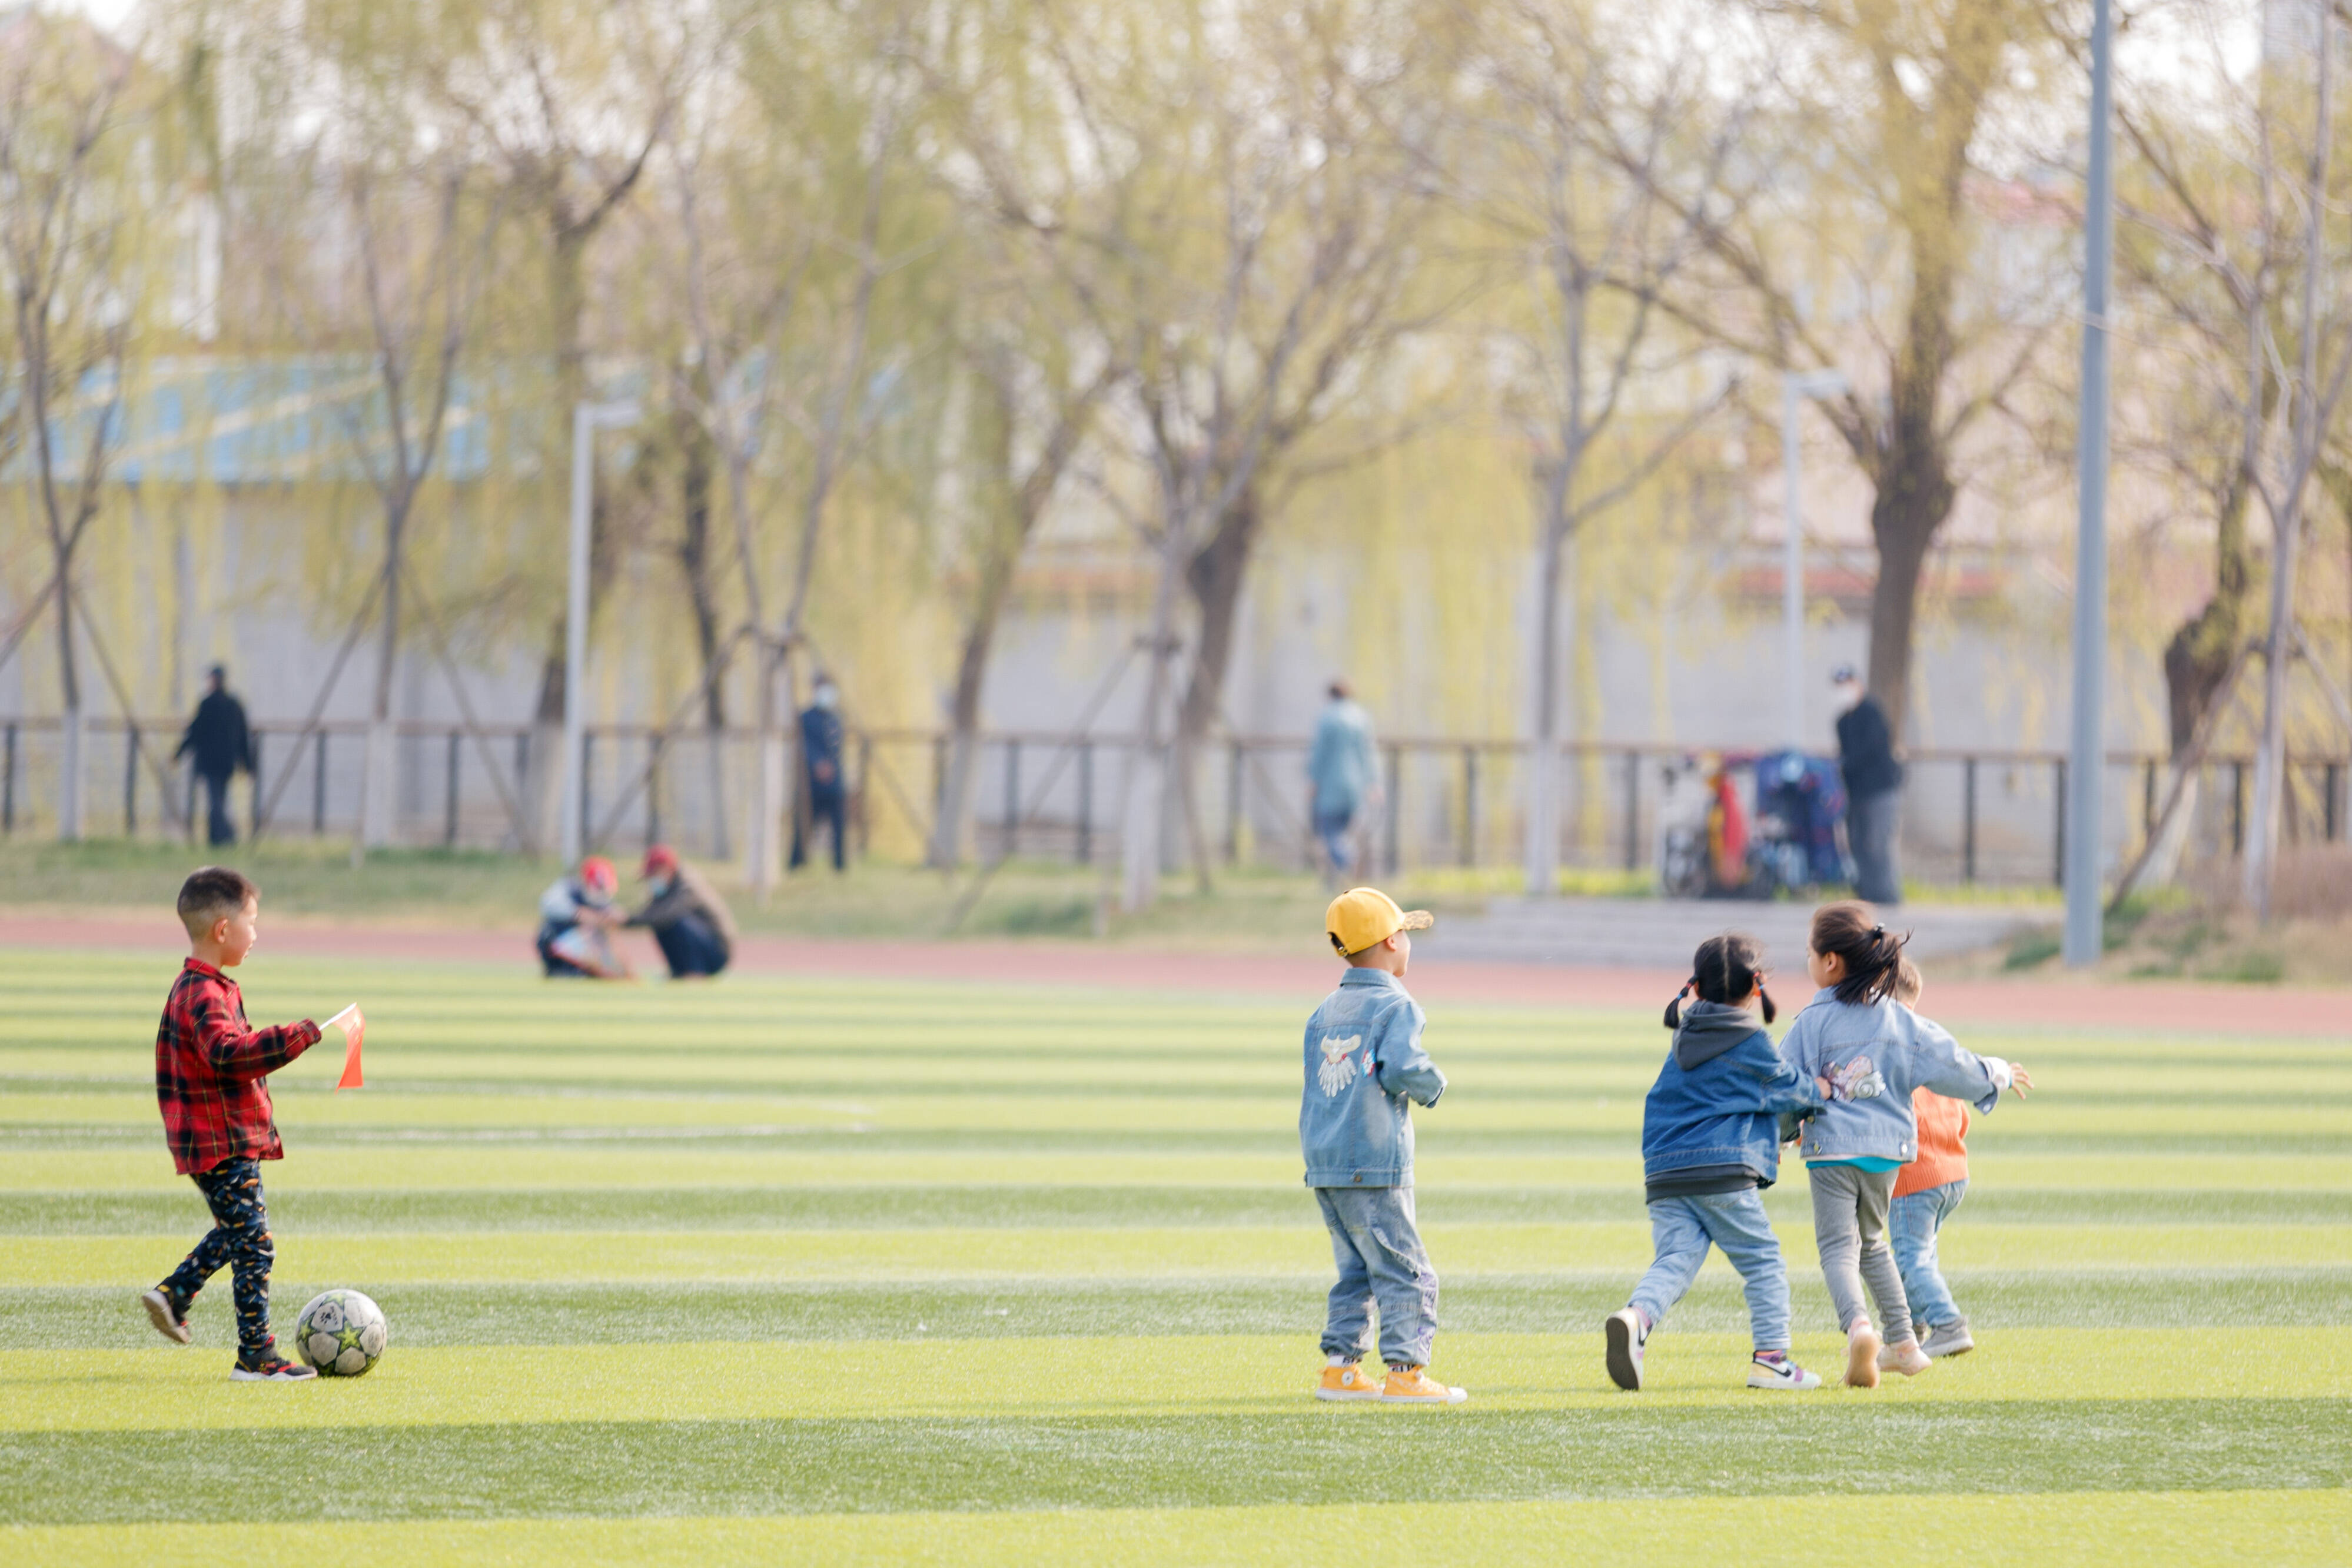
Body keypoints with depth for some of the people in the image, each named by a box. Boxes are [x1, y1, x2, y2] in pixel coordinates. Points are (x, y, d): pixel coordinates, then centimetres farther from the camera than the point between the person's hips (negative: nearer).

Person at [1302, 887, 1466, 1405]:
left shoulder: (1325, 1013, 15)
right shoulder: (1396, 1006, -8)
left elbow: (1316, 1083, 15)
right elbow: (1401, 1067, -21)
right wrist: (1433, 1085, -3)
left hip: (1322, 1166, 8)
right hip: (1374, 1167, -8)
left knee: (1356, 1272, 16)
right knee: (1406, 1273, -4)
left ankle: (1340, 1368, 14)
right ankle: (1404, 1371, -9)